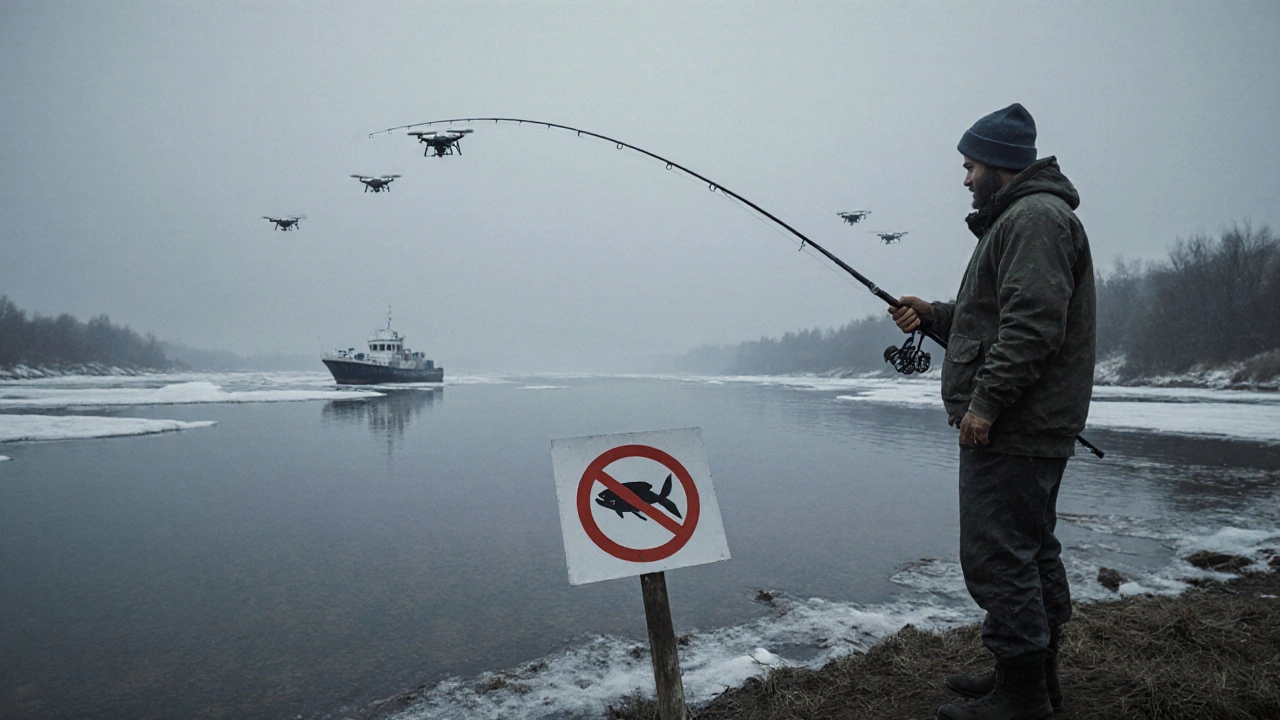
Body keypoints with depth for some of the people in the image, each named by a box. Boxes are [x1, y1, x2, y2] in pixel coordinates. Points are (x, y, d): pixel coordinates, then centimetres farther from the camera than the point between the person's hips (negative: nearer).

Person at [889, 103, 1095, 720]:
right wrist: (932, 315, 13)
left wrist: (985, 402, -24)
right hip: (1028, 429, 11)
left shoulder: (1035, 217, -12)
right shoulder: (1019, 220, 22)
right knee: (1030, 549, 16)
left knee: (997, 554, -7)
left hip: (1011, 430, -11)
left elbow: (1032, 323, -23)